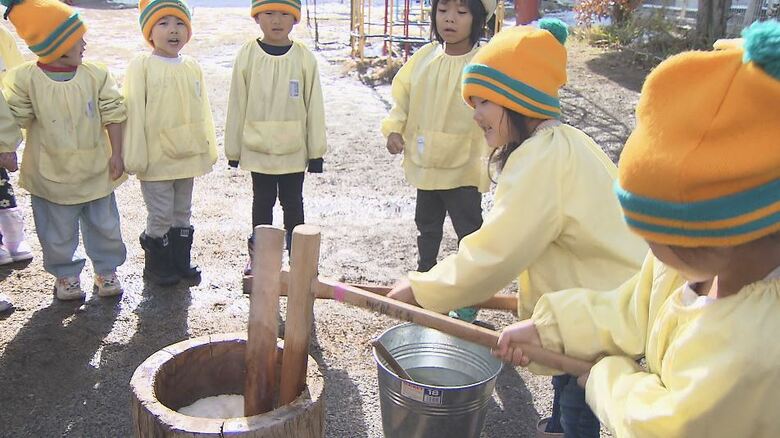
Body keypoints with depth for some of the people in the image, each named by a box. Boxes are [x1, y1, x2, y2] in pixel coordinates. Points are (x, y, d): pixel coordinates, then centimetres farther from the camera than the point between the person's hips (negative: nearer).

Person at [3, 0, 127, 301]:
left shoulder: (95, 75, -6)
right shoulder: (25, 79, -12)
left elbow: (113, 115, -3)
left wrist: (116, 153, -4)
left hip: (96, 170, 2)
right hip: (52, 175, -2)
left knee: (105, 226, 14)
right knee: (59, 232, 12)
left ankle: (106, 269, 34)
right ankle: (66, 274, 33)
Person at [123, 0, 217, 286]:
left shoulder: (193, 67, 4)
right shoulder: (142, 66, -10)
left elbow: (202, 111, 11)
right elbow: (134, 113, -11)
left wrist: (208, 149, 13)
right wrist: (135, 157, -13)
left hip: (187, 156, 5)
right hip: (155, 158, -5)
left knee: (182, 214, 17)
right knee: (161, 216, 4)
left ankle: (181, 261, 31)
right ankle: (157, 265, 22)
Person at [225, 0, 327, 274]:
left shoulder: (304, 58, -7)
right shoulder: (247, 55, -6)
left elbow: (314, 107, -2)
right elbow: (237, 105, 0)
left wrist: (316, 151, -1)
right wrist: (233, 149, 3)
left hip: (294, 149, 0)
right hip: (257, 148, 1)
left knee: (292, 202, 12)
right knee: (262, 201, 14)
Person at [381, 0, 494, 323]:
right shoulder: (424, 57, -1)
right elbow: (402, 95, 7)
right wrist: (394, 129, -9)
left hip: (464, 167, -5)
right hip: (425, 163, 5)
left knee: (469, 231, 7)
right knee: (427, 225, 22)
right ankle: (425, 276, 44)